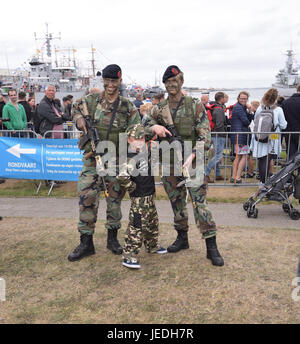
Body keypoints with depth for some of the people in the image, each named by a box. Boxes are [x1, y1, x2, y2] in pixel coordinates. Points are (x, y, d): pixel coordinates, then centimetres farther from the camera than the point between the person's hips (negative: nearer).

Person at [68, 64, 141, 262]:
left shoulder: (128, 107, 2)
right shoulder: (91, 101, 3)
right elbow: (75, 109, 21)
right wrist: (79, 119, -1)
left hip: (117, 160, 0)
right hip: (93, 158, 0)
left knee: (115, 198, 8)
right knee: (87, 198, -5)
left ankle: (113, 238, 26)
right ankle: (86, 242, 7)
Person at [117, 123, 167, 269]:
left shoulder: (144, 151, 6)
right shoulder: (130, 158, -21)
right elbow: (122, 176, -28)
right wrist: (133, 188, -18)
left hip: (150, 196, 9)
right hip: (139, 198, -9)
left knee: (152, 222, 22)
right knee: (137, 226, -8)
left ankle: (152, 246, 42)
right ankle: (128, 257, -1)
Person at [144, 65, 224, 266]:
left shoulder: (195, 106, -4)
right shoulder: (159, 109, 8)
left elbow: (205, 136, -8)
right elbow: (144, 128, 10)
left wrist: (191, 156, -23)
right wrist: (155, 127, -13)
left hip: (192, 162, -4)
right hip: (169, 163, 4)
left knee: (200, 203, -7)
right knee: (177, 203, 14)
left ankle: (212, 247, 2)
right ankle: (182, 239, 31)